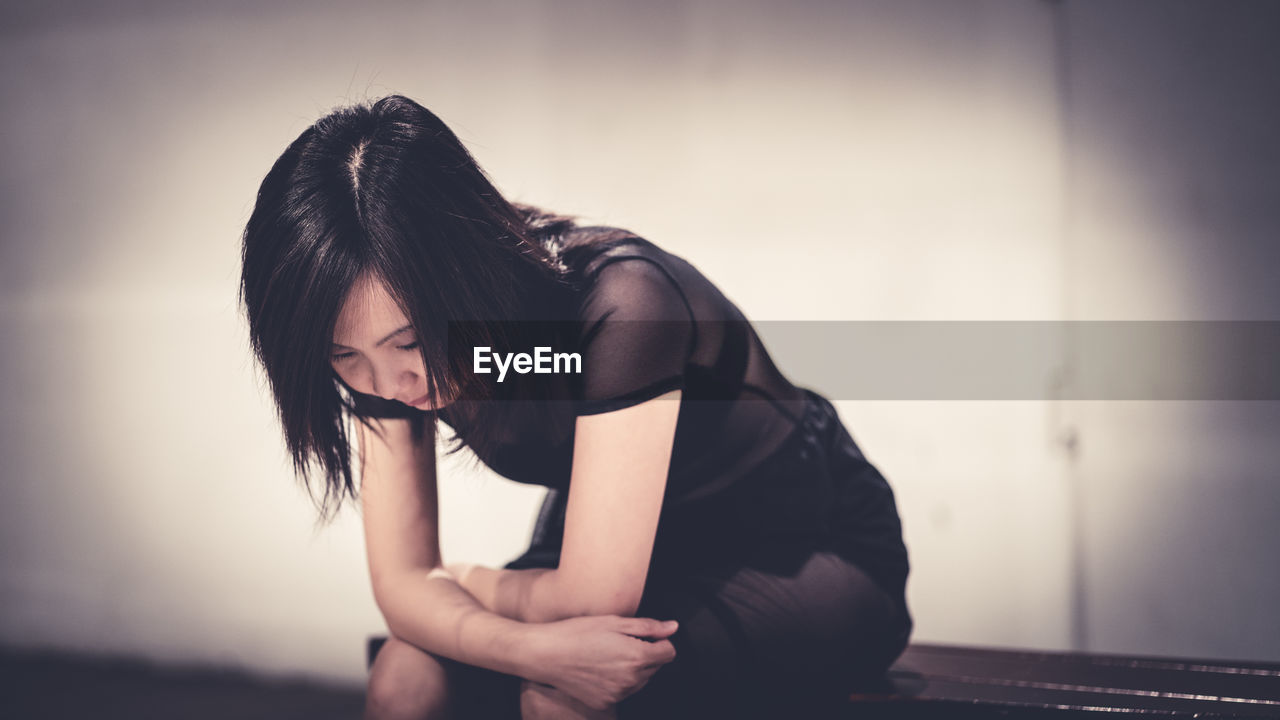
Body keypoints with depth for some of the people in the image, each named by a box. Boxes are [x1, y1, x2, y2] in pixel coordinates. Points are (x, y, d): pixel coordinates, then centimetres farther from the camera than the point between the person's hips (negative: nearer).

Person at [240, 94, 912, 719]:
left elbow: (593, 598, -33)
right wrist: (529, 647, -34)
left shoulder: (620, 306, -35)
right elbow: (402, 582, -13)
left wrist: (464, 581, -12)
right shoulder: (383, 327, -15)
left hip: (802, 561, -5)